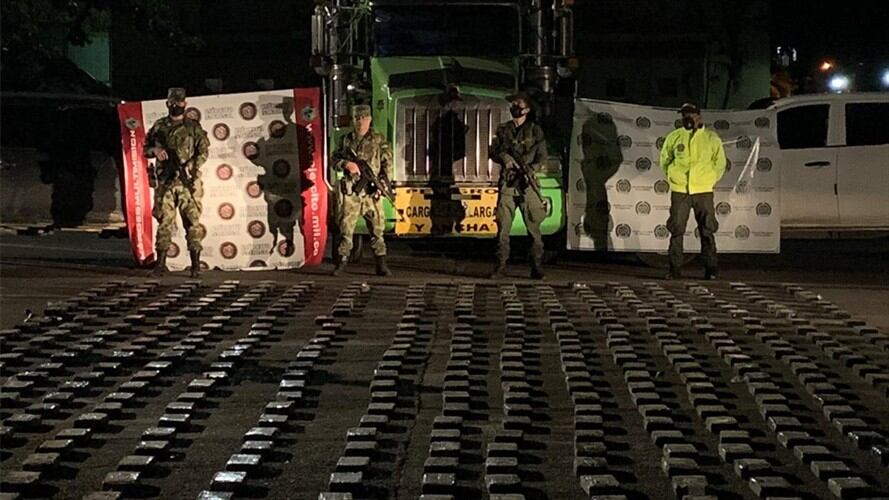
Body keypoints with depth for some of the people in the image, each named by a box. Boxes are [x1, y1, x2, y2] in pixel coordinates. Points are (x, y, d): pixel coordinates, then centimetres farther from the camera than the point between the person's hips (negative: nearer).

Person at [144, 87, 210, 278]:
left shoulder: (194, 128, 5)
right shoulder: (159, 127, 11)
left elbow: (203, 152, -1)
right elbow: (145, 149, 16)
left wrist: (190, 168, -16)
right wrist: (155, 150, -7)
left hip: (187, 182, -2)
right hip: (165, 183, 2)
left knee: (192, 222, -3)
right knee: (164, 222, 1)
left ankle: (196, 264, 1)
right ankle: (160, 263, 7)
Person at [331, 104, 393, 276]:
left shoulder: (379, 140, 7)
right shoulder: (346, 140, 12)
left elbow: (387, 162, 4)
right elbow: (334, 160, 15)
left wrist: (382, 182, -9)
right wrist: (346, 164, -7)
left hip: (372, 191, -1)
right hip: (349, 191, 1)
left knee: (376, 228, 0)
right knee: (346, 228, 1)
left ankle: (381, 265, 4)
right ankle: (341, 262, 10)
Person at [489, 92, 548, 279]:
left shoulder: (535, 130, 6)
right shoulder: (503, 130, 14)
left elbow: (541, 157, 1)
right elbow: (492, 152, 11)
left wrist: (529, 170, -15)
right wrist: (504, 157, -10)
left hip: (528, 185, -2)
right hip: (507, 184, 2)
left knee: (533, 227, -3)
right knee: (503, 227, -2)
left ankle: (537, 268, 0)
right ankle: (500, 267, 3)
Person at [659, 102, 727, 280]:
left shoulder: (712, 138, 3)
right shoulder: (674, 137, 5)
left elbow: (720, 163, 11)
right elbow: (664, 159, 18)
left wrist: (710, 180, 9)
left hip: (703, 192, -1)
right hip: (679, 192, 1)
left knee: (707, 232, 1)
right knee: (676, 231, 1)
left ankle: (710, 270, 7)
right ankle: (675, 270, 6)